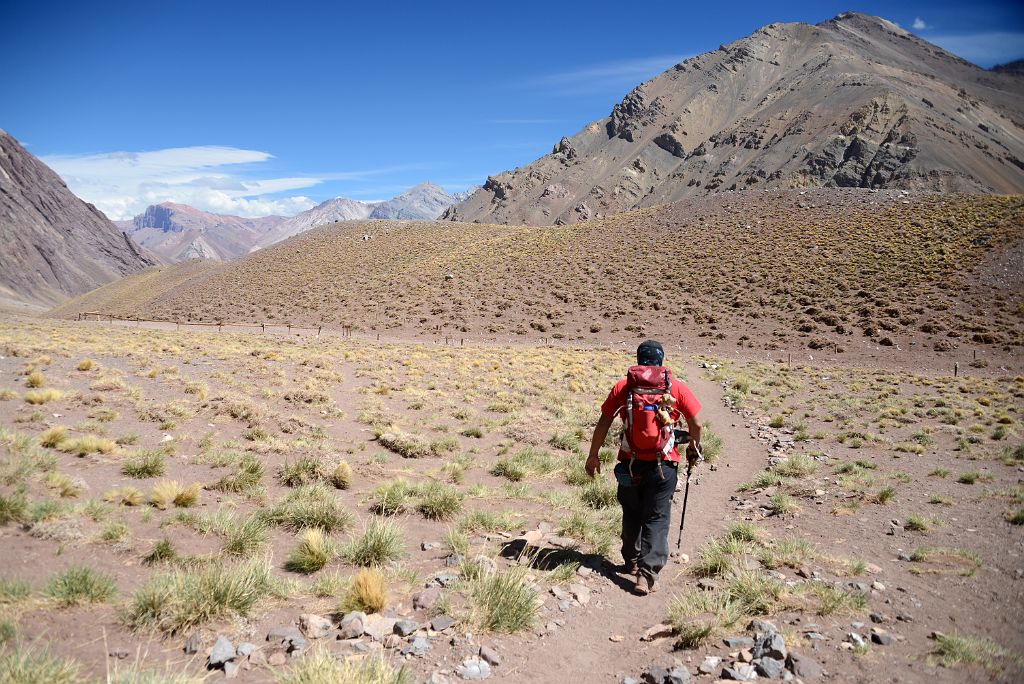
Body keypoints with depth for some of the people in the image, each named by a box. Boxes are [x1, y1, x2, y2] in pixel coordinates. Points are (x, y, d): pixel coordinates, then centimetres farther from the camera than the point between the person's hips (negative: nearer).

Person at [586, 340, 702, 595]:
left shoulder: (623, 387, -1)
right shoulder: (676, 388, -1)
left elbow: (603, 423, 0)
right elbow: (696, 424, 2)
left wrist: (593, 455, 10)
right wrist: (694, 447, 21)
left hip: (630, 464, 1)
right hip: (663, 466, -1)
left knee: (632, 515, 20)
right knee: (656, 519, 5)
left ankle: (631, 561, 33)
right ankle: (647, 574, -1)